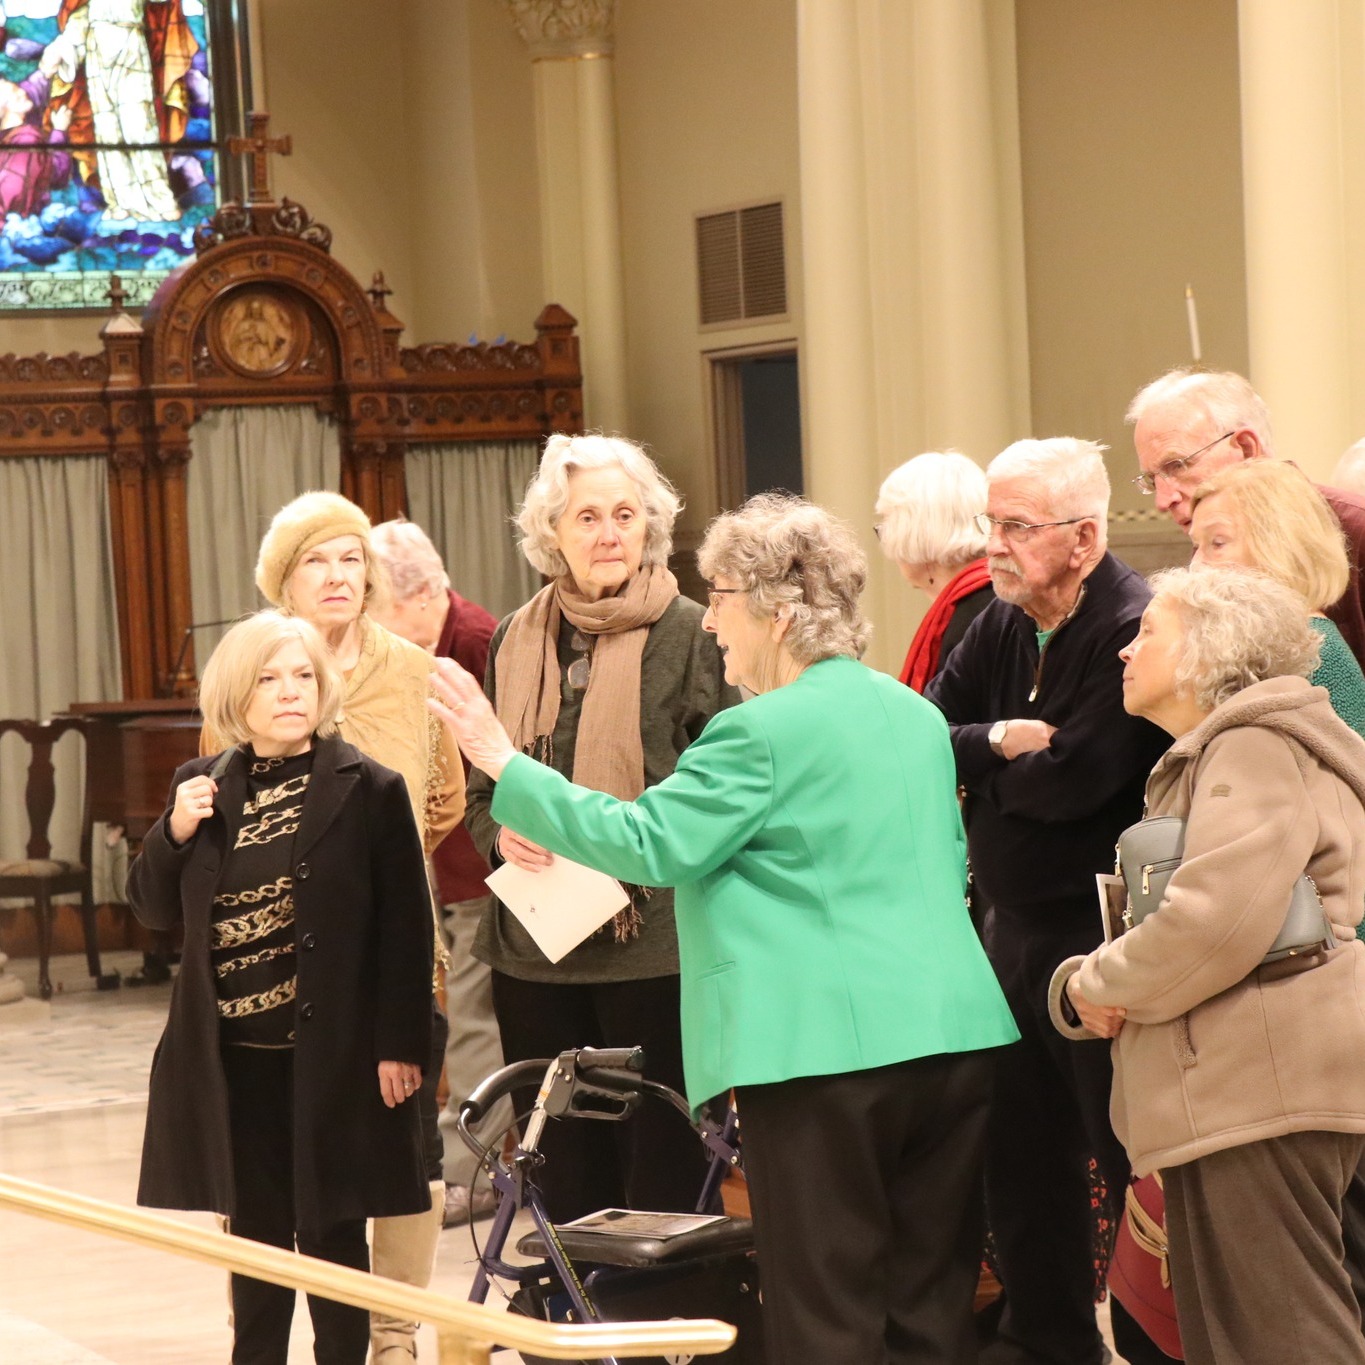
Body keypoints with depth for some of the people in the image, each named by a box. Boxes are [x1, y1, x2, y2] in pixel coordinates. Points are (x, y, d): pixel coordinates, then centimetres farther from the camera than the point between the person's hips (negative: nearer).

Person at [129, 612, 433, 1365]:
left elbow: (403, 929, -8)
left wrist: (399, 1044, -13)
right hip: (232, 1057, 4)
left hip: (331, 1056, -4)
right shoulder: (201, 787, 6)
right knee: (254, 1231, 12)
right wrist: (175, 833, -9)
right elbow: (154, 908, 10)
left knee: (331, 1234, 5)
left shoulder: (369, 790, -6)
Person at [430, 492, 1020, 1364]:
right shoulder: (917, 716, 15)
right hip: (955, 1031, 8)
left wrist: (507, 768, -5)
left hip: (824, 1047, -8)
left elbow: (646, 842, -11)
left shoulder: (764, 733, -10)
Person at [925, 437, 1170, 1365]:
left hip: (1100, 938, -9)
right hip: (1014, 930, 9)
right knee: (1021, 1153, 16)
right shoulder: (1004, 626, 8)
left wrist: (984, 764, -6)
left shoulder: (1132, 629, -19)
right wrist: (1001, 741, -15)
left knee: (1129, 1158, -2)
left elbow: (1072, 780, -25)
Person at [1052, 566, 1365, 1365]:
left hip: (1263, 1087, -11)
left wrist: (1101, 983, -8)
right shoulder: (1204, 760, 24)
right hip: (1224, 1092, 11)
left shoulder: (1256, 750, -9)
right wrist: (1082, 986, 9)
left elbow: (1222, 918, -22)